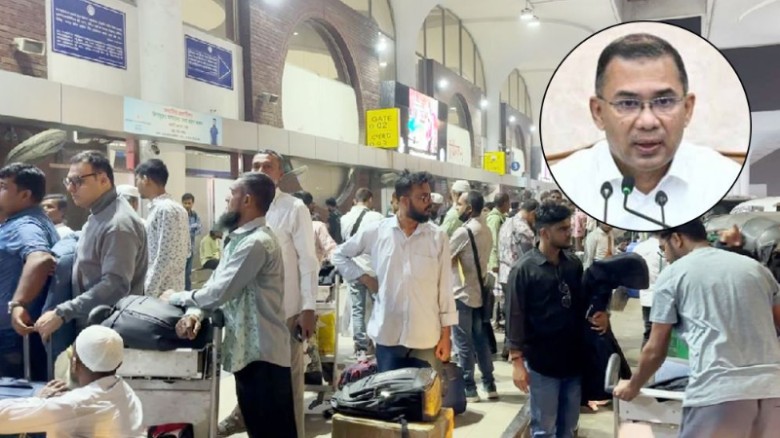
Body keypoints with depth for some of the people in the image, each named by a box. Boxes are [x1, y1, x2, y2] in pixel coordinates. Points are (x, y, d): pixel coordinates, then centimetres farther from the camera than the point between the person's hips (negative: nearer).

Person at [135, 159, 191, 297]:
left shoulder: (165, 209, -17)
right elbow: (187, 251, 16)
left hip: (161, 291, -9)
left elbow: (165, 257, -21)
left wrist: (148, 292, -18)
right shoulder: (174, 207, 13)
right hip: (171, 287, 9)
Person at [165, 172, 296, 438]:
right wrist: (193, 313, -11)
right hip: (249, 350, 10)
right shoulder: (241, 239, 14)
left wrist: (176, 298, -4)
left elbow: (218, 293, -21)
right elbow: (214, 286, 9)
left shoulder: (257, 242, -20)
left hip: (263, 354, -10)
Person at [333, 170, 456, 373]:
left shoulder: (438, 237, -2)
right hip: (387, 335, 0)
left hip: (426, 338, 0)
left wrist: (446, 334, 0)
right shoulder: (376, 231, -2)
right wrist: (366, 279, 0)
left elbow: (445, 288, 1)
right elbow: (339, 256, 12)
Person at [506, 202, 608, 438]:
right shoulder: (524, 269, -13)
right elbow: (515, 317, -12)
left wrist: (599, 314, -5)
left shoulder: (574, 264, 4)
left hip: (574, 359, 5)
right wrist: (517, 361, -13)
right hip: (542, 363, -5)